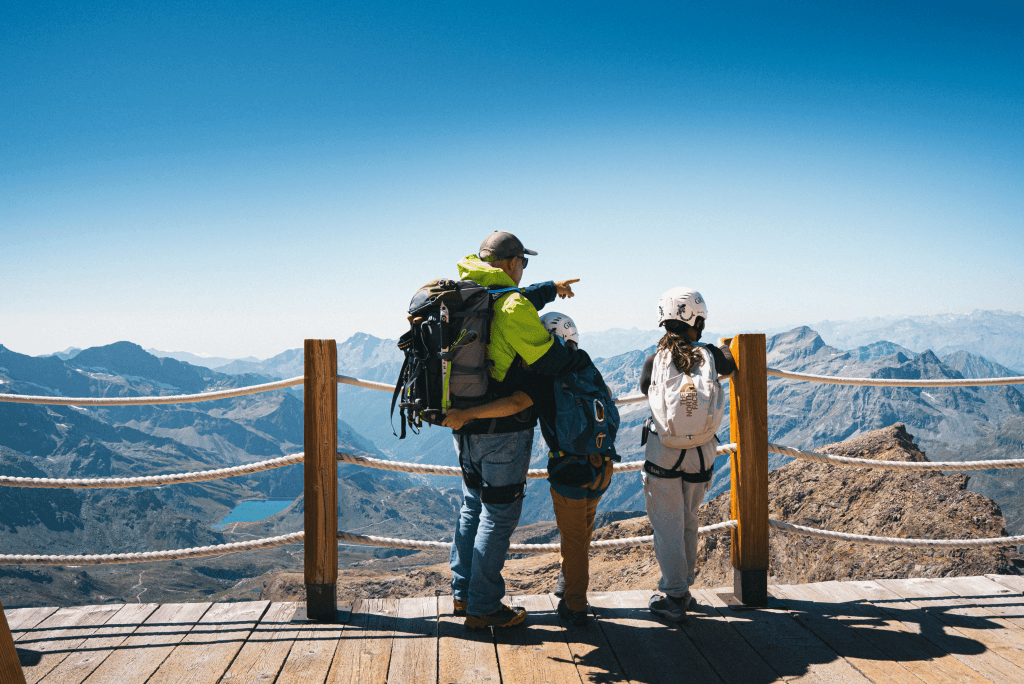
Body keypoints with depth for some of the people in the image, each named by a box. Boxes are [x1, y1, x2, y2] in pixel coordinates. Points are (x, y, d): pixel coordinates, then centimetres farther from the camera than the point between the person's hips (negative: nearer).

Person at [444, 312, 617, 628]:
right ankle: (570, 581, 46)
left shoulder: (544, 374, -14)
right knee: (583, 530, 26)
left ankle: (575, 606, 23)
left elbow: (515, 404, -29)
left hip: (571, 469, -6)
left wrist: (466, 413, -28)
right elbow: (606, 396, 26)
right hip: (603, 464, 7)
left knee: (572, 537, 11)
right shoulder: (587, 367, 7)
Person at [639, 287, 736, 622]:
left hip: (663, 454, -2)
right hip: (701, 455, 2)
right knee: (688, 522, 19)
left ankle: (673, 597, 12)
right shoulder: (711, 356, -5)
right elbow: (730, 366, 20)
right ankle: (682, 586, 31)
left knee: (667, 526, 7)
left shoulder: (655, 360, -8)